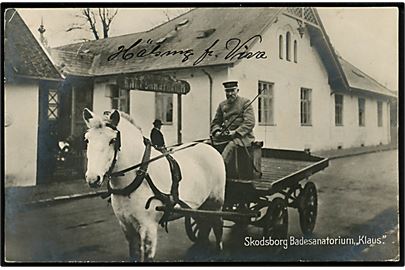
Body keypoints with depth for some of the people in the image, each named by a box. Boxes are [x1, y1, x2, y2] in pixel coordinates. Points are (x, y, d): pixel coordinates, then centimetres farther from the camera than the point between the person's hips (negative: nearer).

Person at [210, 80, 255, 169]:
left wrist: (235, 132, -20)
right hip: (225, 135, 6)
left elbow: (250, 123, -10)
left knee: (231, 146, -36)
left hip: (243, 135, -6)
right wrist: (217, 132, -4)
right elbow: (215, 122, 19)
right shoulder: (222, 105, 16)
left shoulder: (245, 102, 0)